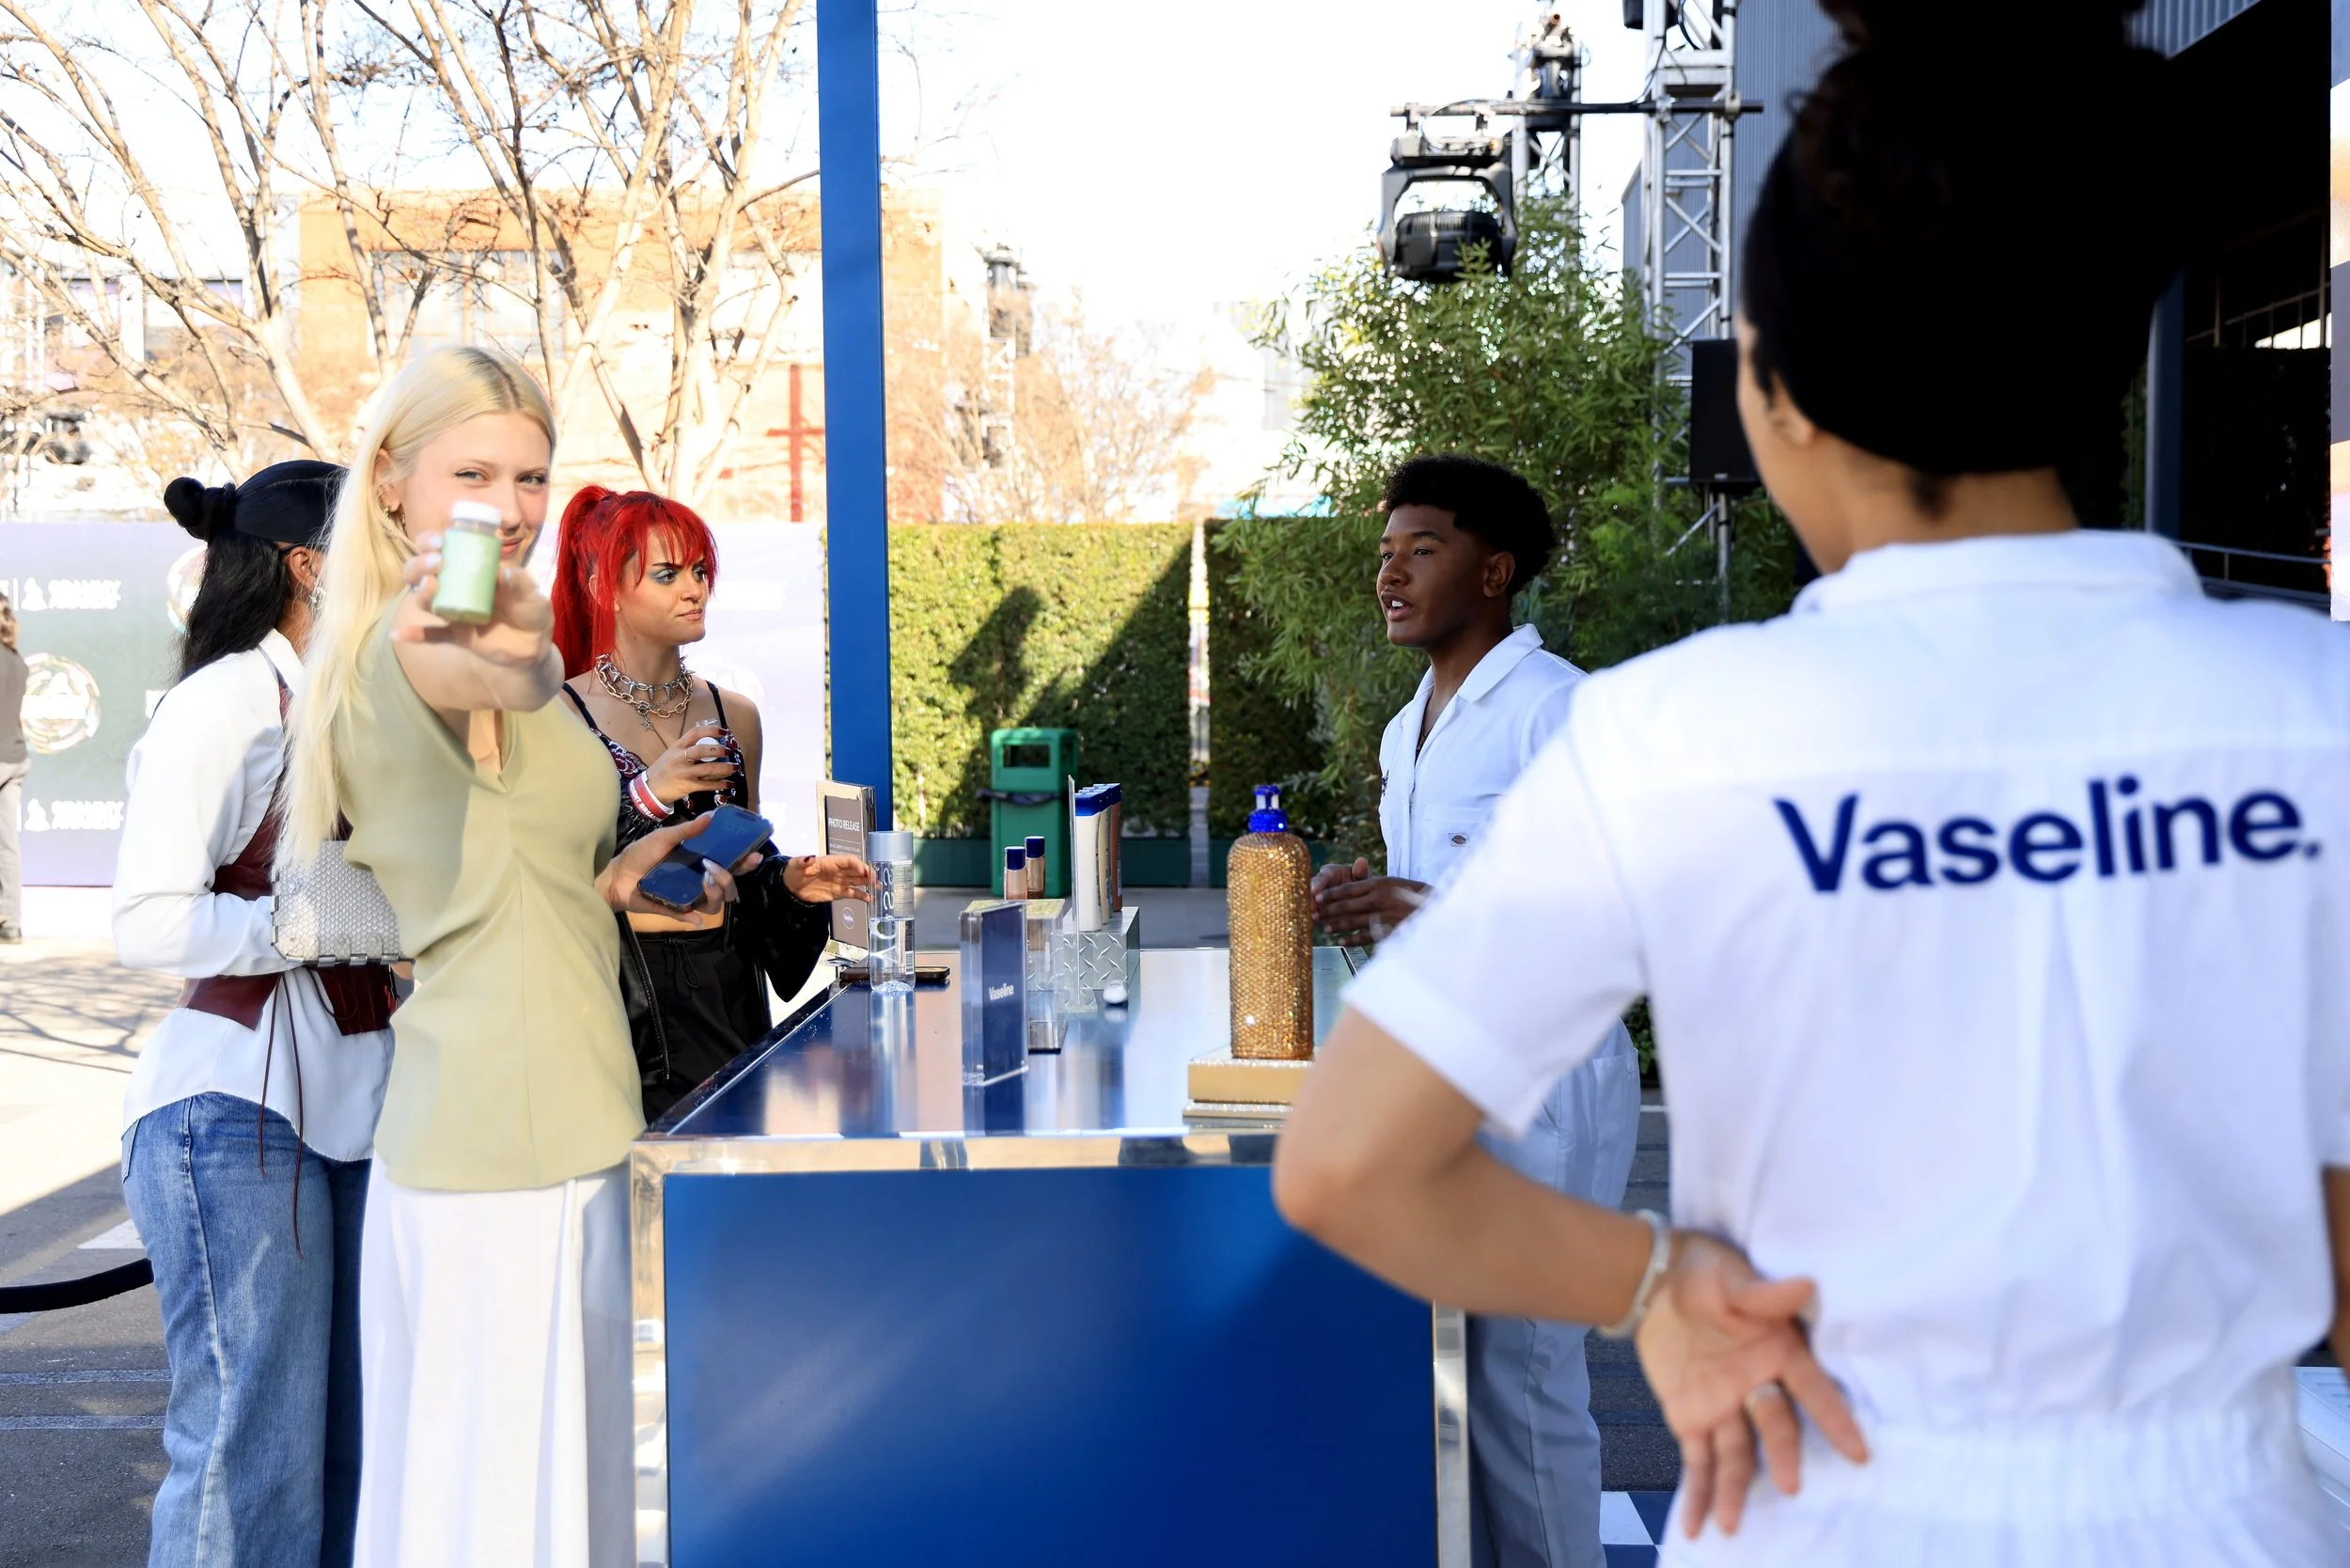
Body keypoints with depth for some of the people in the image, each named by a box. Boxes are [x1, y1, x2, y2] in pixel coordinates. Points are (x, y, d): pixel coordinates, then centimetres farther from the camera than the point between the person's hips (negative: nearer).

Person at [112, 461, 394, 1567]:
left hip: (356, 1103, 8)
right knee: (254, 1461, -3)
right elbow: (148, 924, -17)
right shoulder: (220, 706, -9)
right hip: (240, 1113, -8)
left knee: (357, 1452, 10)